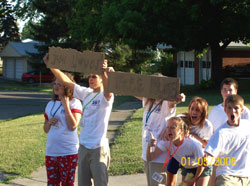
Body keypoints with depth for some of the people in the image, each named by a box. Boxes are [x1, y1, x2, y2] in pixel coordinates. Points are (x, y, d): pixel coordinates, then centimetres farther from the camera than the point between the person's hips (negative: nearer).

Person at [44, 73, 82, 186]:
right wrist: (49, 123, -4)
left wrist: (66, 105, -14)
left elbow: (73, 126, -16)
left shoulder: (74, 103, -4)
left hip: (68, 152, -6)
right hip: (51, 151, 6)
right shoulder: (51, 104, 13)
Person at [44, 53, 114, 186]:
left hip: (99, 148, -7)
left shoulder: (105, 97, -10)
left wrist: (105, 73, -54)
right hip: (83, 146, 7)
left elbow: (108, 92, -35)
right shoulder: (86, 93, 9)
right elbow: (65, 81, 12)